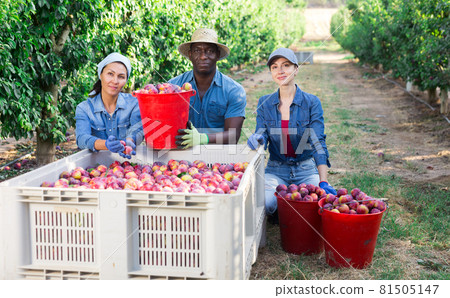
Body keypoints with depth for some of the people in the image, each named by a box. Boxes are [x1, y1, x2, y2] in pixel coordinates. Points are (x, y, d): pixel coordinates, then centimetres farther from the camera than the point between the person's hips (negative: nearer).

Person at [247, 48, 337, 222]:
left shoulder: (311, 102, -4)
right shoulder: (264, 103, 3)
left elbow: (318, 142, -11)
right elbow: (262, 134, 2)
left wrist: (323, 182, -22)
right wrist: (257, 139, -26)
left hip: (306, 169, -1)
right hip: (275, 170, 1)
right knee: (264, 203, -29)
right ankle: (278, 215, 8)